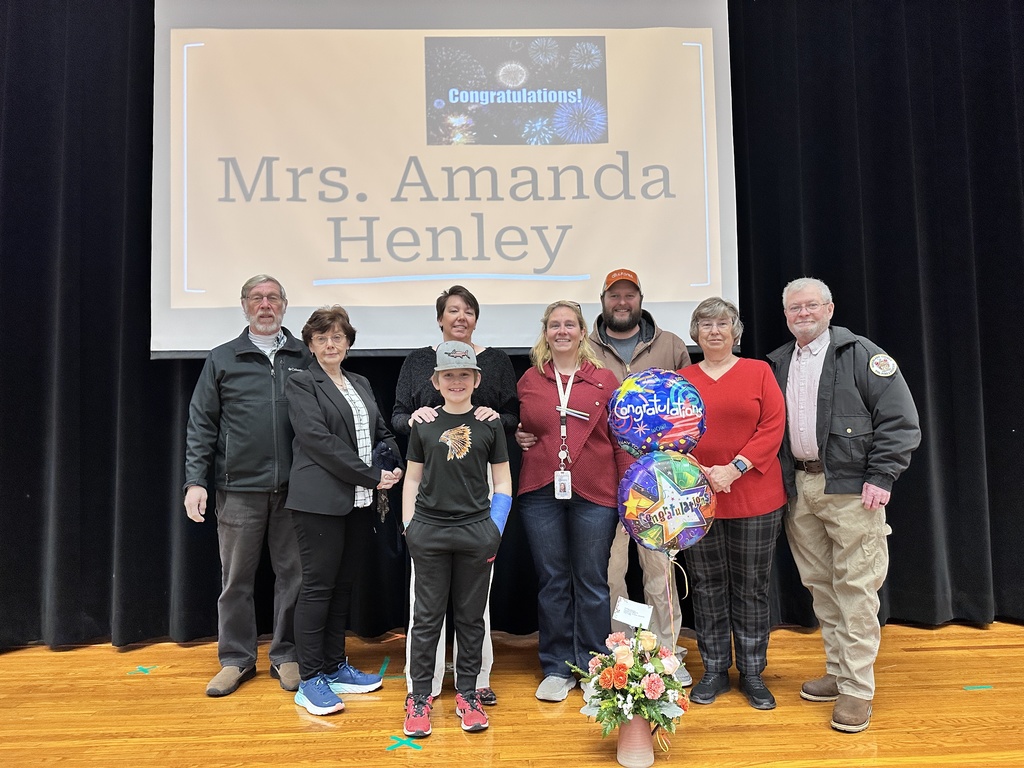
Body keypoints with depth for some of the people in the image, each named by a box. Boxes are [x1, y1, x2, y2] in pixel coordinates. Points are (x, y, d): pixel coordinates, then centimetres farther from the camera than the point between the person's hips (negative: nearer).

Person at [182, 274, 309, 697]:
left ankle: (286, 655, 24)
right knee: (236, 578, 9)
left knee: (292, 574, 8)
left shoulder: (304, 359, 7)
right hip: (239, 488, 0)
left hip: (293, 488, 1)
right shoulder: (222, 360, 7)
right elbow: (201, 424, 5)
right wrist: (195, 480, -3)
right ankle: (236, 659, 25)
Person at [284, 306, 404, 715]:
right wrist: (372, 476, -16)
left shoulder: (361, 384, 18)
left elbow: (381, 432, 19)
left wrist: (395, 464, -3)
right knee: (318, 586, -1)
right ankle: (310, 680, 9)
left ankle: (335, 667, 25)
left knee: (343, 584, 13)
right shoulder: (300, 384, -3)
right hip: (320, 500, -6)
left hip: (359, 501, 7)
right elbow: (317, 438, -15)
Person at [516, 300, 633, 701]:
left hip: (594, 492, -1)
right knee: (552, 582, 10)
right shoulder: (529, 380, 9)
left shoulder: (605, 380, 4)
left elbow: (621, 439, 2)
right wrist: (521, 440, 2)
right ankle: (557, 668, 24)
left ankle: (592, 667, 25)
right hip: (540, 492, 2)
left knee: (591, 582, 8)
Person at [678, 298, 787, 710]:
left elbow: (773, 427, -6)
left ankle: (752, 673, 25)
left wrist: (734, 469, -15)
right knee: (707, 587, 11)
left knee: (751, 587, 9)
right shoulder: (681, 379, 6)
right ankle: (714, 671, 26)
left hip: (755, 498, -1)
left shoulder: (759, 372, 2)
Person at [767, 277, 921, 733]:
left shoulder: (861, 355, -3)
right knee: (819, 585, 12)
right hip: (799, 489, 6)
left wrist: (881, 477, -13)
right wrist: (782, 482, 8)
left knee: (855, 588, -2)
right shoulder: (778, 364, 13)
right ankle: (838, 672, 26)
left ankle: (858, 688, 8)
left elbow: (900, 419, -7)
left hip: (851, 489, -5)